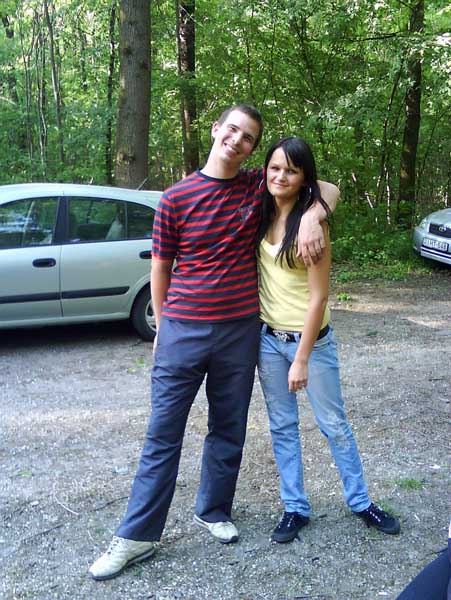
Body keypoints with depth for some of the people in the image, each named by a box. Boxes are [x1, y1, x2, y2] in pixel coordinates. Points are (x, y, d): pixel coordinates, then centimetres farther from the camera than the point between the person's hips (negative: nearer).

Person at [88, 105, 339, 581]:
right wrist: (162, 328, 9)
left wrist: (313, 216, -14)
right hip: (182, 332, -2)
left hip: (239, 332, 2)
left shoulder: (257, 186, 1)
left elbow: (328, 189, 8)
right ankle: (137, 536, 14)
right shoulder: (176, 198, -4)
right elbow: (161, 267, 4)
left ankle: (213, 511, 35)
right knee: (163, 435, 3)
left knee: (229, 430, 14)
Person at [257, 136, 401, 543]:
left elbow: (318, 296, -17)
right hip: (268, 337, 5)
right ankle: (295, 508, 26)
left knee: (334, 424, 9)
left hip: (311, 339, -5)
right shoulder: (262, 215, -2)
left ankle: (360, 502, 28)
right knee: (282, 427, 12)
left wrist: (301, 359, -18)